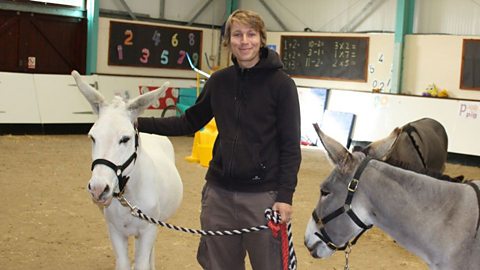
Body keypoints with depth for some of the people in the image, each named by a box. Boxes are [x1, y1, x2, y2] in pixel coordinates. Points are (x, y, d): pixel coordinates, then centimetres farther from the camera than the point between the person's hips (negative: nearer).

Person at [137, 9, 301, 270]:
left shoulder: (281, 84, -8)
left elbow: (291, 146, -8)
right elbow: (190, 122, 15)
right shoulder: (219, 81, 5)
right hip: (219, 192, 5)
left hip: (262, 195, -4)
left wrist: (285, 196, -15)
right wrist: (139, 124, 8)